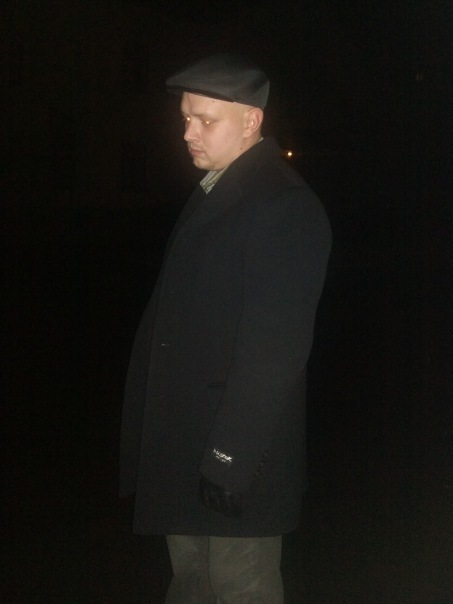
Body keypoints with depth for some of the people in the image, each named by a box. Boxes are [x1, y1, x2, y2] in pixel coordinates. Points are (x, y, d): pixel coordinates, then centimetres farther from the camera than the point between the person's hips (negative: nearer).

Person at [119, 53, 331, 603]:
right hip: (182, 447, 9)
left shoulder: (285, 207, -17)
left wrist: (229, 460, -22)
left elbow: (274, 349, -22)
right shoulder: (209, 193, 12)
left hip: (238, 453, -9)